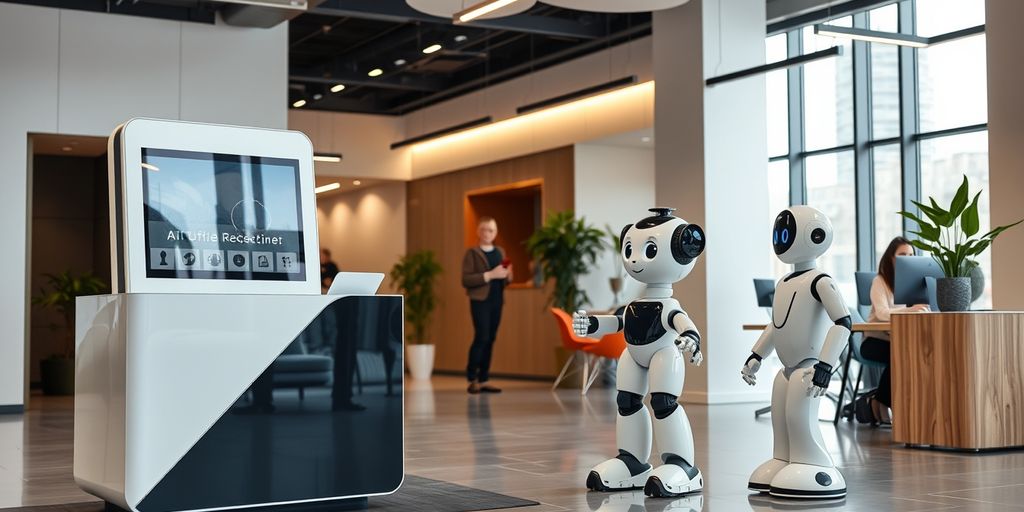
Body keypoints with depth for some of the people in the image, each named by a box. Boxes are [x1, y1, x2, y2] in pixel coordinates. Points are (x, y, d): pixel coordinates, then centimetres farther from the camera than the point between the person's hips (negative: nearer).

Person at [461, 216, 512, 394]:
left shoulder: (500, 252, 15)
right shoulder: (472, 253, -3)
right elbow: (465, 280, -13)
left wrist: (507, 275, -1)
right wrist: (489, 275, -20)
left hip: (497, 301, 6)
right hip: (480, 301, -6)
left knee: (490, 340, 6)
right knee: (481, 337, -12)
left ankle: (483, 380, 11)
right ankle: (472, 379, -2)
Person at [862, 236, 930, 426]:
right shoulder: (880, 281, -7)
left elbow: (923, 311, -5)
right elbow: (882, 313, -26)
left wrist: (922, 311, -31)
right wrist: (909, 310, -45)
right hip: (876, 341, -4)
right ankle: (881, 402, -15)